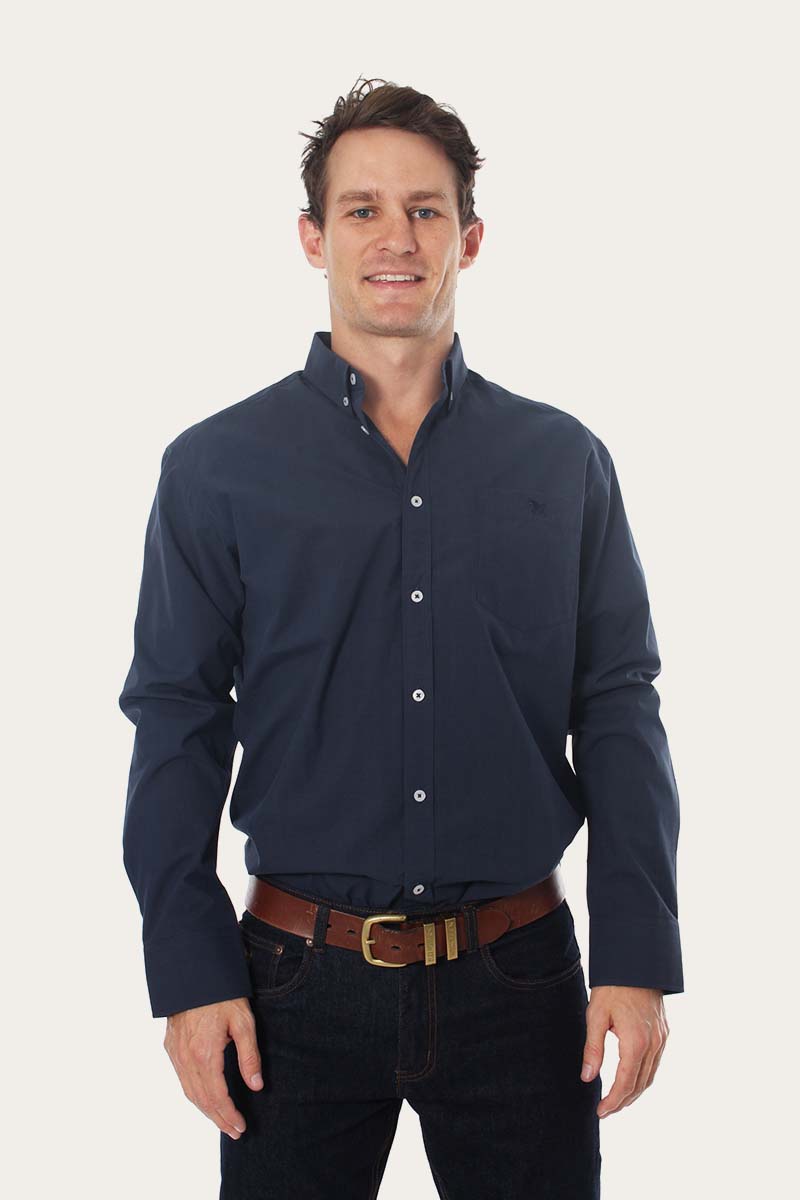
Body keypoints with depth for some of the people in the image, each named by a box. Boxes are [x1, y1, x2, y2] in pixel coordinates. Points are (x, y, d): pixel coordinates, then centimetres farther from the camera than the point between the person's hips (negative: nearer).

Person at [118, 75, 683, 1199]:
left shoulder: (565, 461, 4)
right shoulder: (216, 467, 0)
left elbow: (619, 707, 4)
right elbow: (176, 726, -1)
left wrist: (638, 958, -2)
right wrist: (190, 973, -6)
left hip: (521, 978, 2)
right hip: (301, 984, -1)